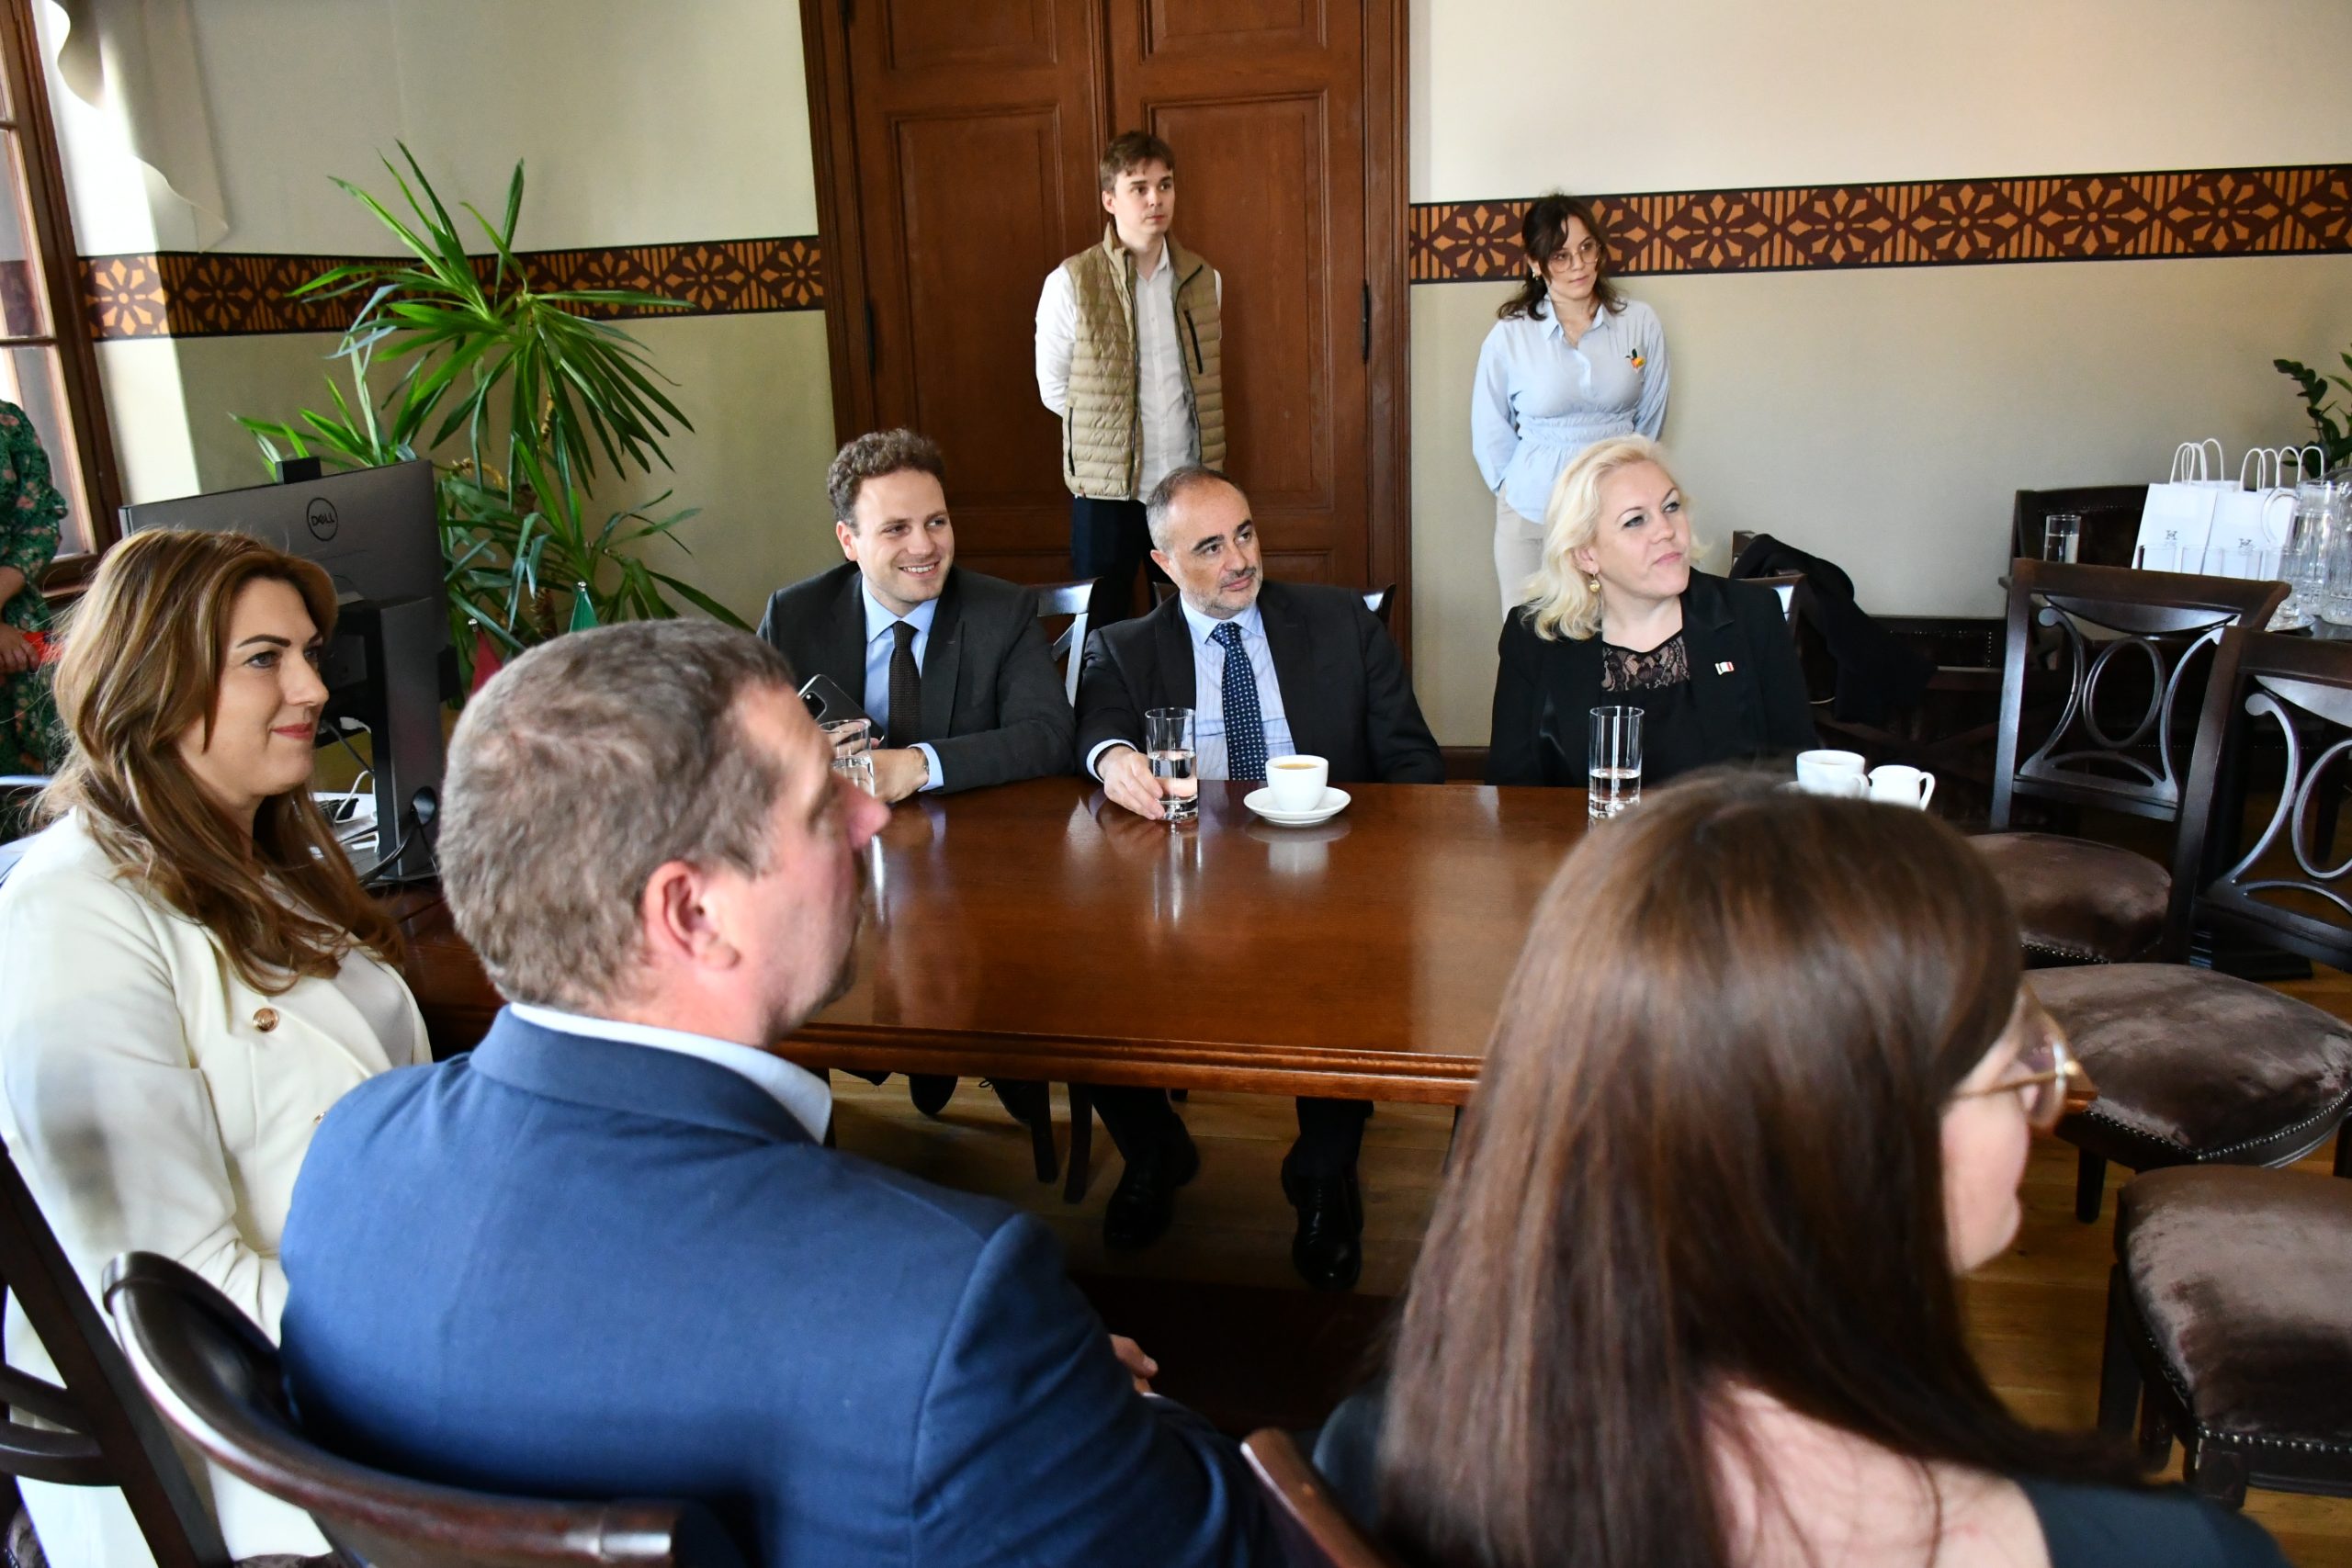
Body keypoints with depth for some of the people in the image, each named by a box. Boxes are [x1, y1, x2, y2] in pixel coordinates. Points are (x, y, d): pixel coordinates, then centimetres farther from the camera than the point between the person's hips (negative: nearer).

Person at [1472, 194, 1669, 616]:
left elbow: (1650, 418, 8)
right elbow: (1490, 434, 5)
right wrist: (1516, 488, 10)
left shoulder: (1640, 323, -2)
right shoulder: (1508, 337, -6)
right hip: (1531, 517, -1)